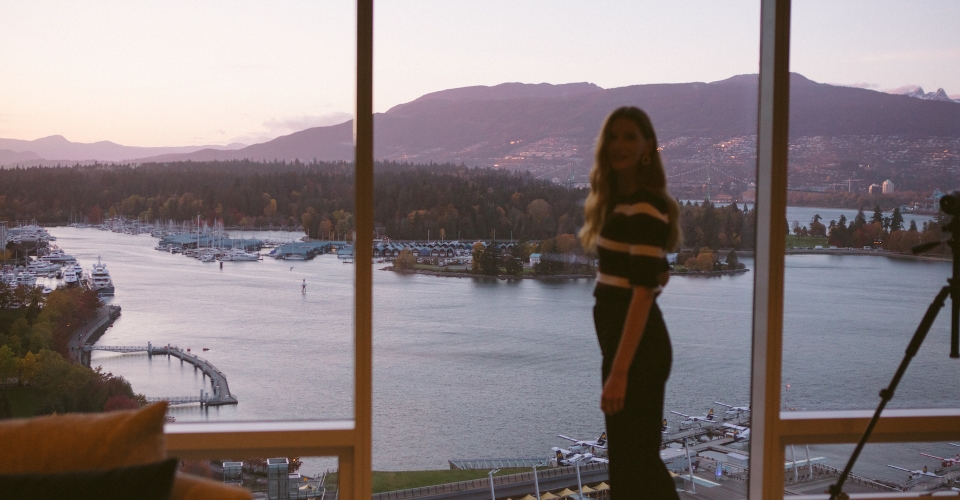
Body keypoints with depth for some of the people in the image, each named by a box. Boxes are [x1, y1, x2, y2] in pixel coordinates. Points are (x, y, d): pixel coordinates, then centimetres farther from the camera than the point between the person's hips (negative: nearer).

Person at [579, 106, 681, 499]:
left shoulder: (646, 208, -17)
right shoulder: (618, 200, 12)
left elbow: (643, 292, -23)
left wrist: (619, 371, -27)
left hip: (637, 347, -10)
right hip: (624, 340, 10)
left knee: (633, 460, -2)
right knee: (630, 456, 18)